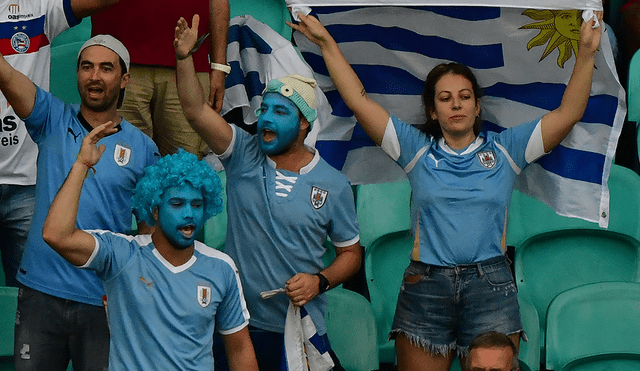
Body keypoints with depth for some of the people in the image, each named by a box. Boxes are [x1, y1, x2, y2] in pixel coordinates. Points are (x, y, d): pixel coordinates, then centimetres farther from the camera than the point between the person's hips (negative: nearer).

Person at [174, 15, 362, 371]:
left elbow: (350, 253, 7)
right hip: (239, 324, 1)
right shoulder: (244, 156, 0)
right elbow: (196, 109, -13)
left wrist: (320, 281, -11)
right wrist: (185, 56, -26)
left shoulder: (334, 185, -1)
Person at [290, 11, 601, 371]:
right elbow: (360, 102, 9)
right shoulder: (418, 149, 12)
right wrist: (327, 42, 8)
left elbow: (568, 112, 6)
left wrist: (586, 52, -2)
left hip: (490, 287, 0)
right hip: (425, 286, 1)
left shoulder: (504, 149, 11)